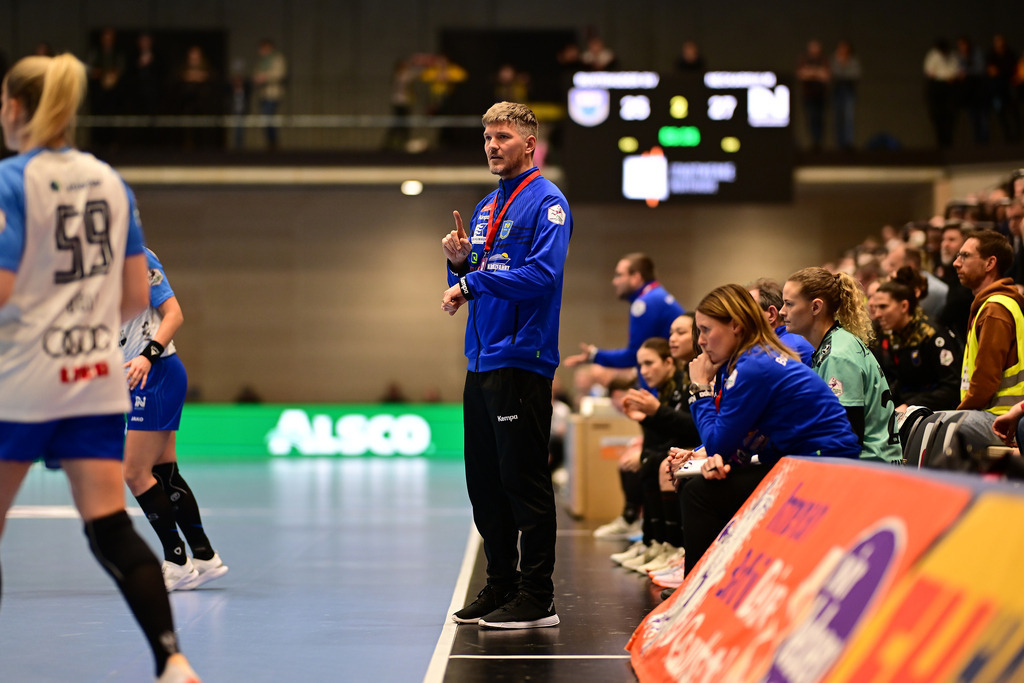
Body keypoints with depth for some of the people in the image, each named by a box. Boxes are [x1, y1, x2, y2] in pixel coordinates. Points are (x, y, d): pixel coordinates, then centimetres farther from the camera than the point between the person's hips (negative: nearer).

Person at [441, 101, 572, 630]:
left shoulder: (546, 201, -6)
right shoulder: (485, 209, 19)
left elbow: (543, 273, -20)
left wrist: (473, 282, -16)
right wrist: (459, 264, 1)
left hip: (521, 360, -8)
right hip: (481, 362, 9)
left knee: (524, 481, -6)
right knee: (484, 482, 11)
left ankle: (537, 598, -1)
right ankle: (500, 586, 20)